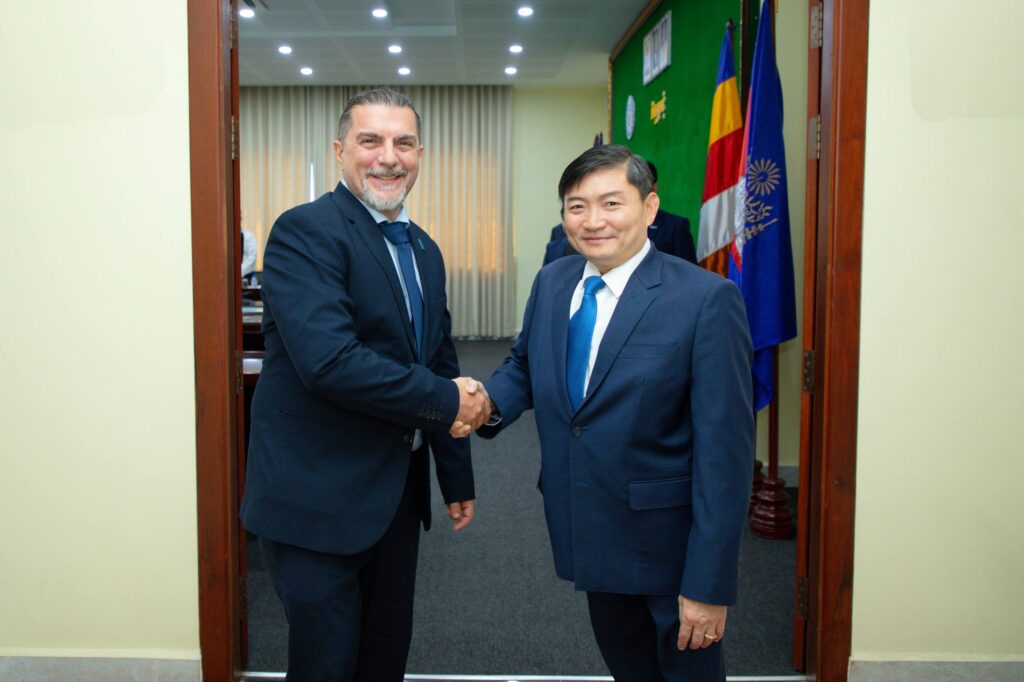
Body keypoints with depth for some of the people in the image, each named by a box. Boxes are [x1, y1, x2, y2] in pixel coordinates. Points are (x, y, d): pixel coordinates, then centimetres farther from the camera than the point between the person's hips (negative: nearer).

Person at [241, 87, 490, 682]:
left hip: (397, 495, 8)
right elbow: (328, 360, -27)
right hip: (318, 499, -7)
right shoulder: (305, 230, -14)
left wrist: (458, 479, 18)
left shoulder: (424, 250, 11)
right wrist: (447, 400, -17)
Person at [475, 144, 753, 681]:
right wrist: (487, 401, -10)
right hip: (593, 535, 6)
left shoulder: (706, 299, -18)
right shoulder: (551, 283, 1)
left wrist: (709, 584, -20)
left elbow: (725, 450, -19)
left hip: (670, 547, -5)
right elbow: (524, 365, 15)